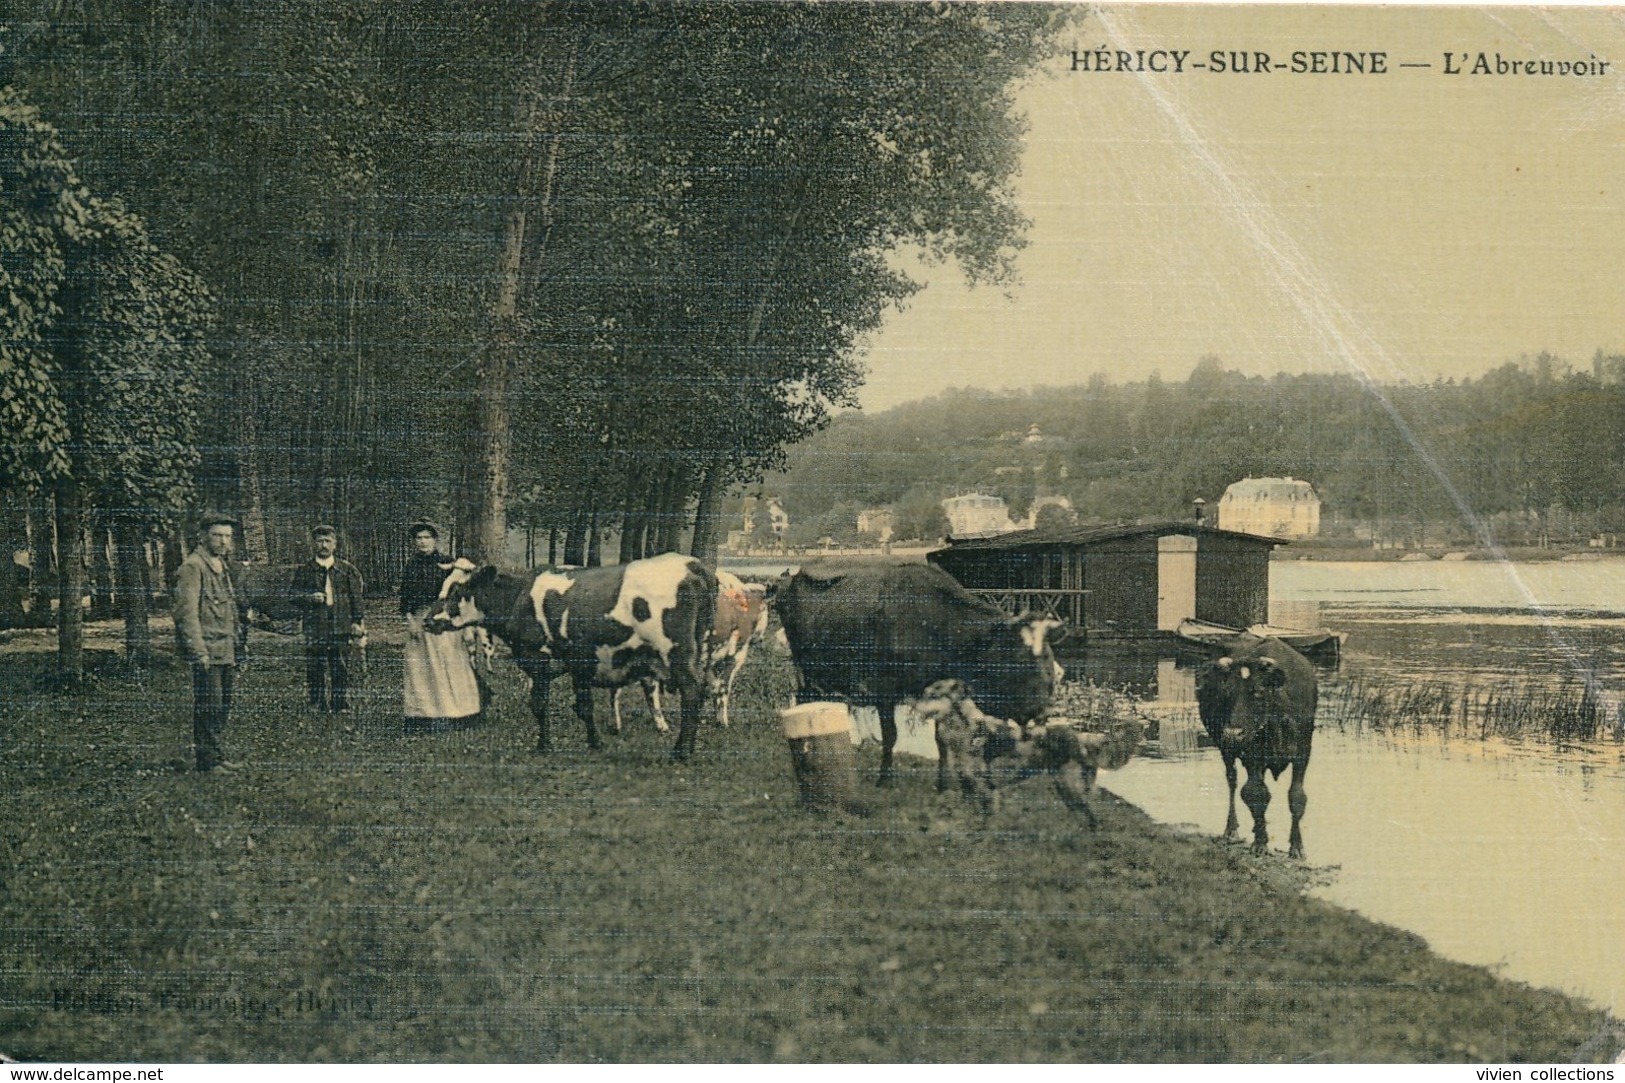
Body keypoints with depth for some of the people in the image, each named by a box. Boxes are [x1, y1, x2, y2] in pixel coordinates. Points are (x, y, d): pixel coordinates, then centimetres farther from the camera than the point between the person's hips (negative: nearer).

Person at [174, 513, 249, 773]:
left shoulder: (224, 566, 18)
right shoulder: (193, 567, -10)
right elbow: (187, 612, -15)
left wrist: (239, 648, 21)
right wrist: (199, 651, -20)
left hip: (228, 650, 9)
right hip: (208, 650, -9)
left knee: (224, 704, 11)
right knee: (209, 704, -6)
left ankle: (213, 753, 20)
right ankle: (208, 759, -1)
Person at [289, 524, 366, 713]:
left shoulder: (347, 570, 10)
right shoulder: (304, 570, 9)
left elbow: (356, 599, 10)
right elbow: (293, 594, 5)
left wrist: (359, 622, 1)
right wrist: (309, 598, -14)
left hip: (342, 629, 0)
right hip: (314, 630, 0)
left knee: (341, 674, 1)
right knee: (316, 672, -1)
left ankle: (342, 710, 6)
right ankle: (318, 708, 5)